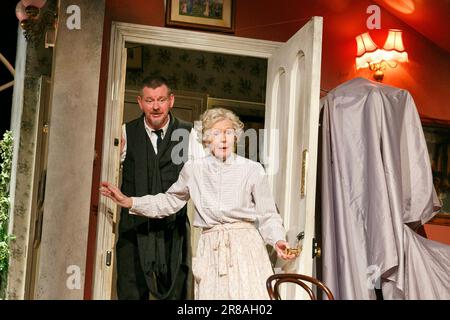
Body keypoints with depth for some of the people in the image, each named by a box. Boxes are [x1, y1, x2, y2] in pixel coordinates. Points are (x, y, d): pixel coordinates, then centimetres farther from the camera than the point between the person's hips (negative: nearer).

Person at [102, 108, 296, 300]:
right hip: (210, 250, 2)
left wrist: (278, 240, -16)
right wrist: (129, 202, 10)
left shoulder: (253, 170, -2)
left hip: (245, 246, -1)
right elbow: (169, 201, 16)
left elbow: (268, 216, 2)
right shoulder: (193, 169, 6)